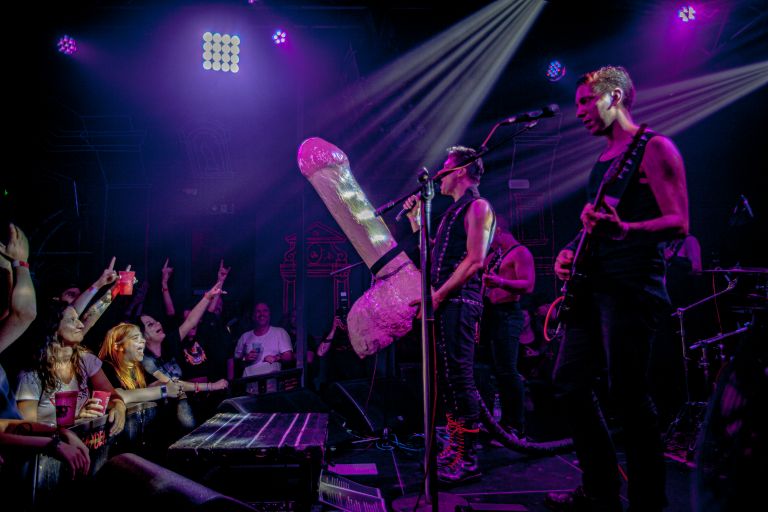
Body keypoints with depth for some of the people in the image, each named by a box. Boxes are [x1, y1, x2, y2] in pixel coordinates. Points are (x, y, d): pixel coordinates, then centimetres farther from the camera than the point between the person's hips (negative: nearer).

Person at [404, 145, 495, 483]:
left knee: (459, 377, -9)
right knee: (446, 377, 12)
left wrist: (438, 294, -17)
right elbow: (433, 254, 24)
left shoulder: (477, 207, -5)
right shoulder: (453, 212, 23)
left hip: (459, 301, -9)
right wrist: (415, 217, 23)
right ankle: (455, 445, 22)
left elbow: (475, 259, -15)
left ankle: (467, 458, -3)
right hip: (443, 302, 9)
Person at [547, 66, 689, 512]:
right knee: (570, 383, 8)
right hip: (593, 285, 9)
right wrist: (572, 252, 9)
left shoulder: (654, 148, -3)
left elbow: (679, 223, -12)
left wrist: (624, 230, -30)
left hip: (632, 286, -9)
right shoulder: (602, 161, 21)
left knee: (626, 393, -8)